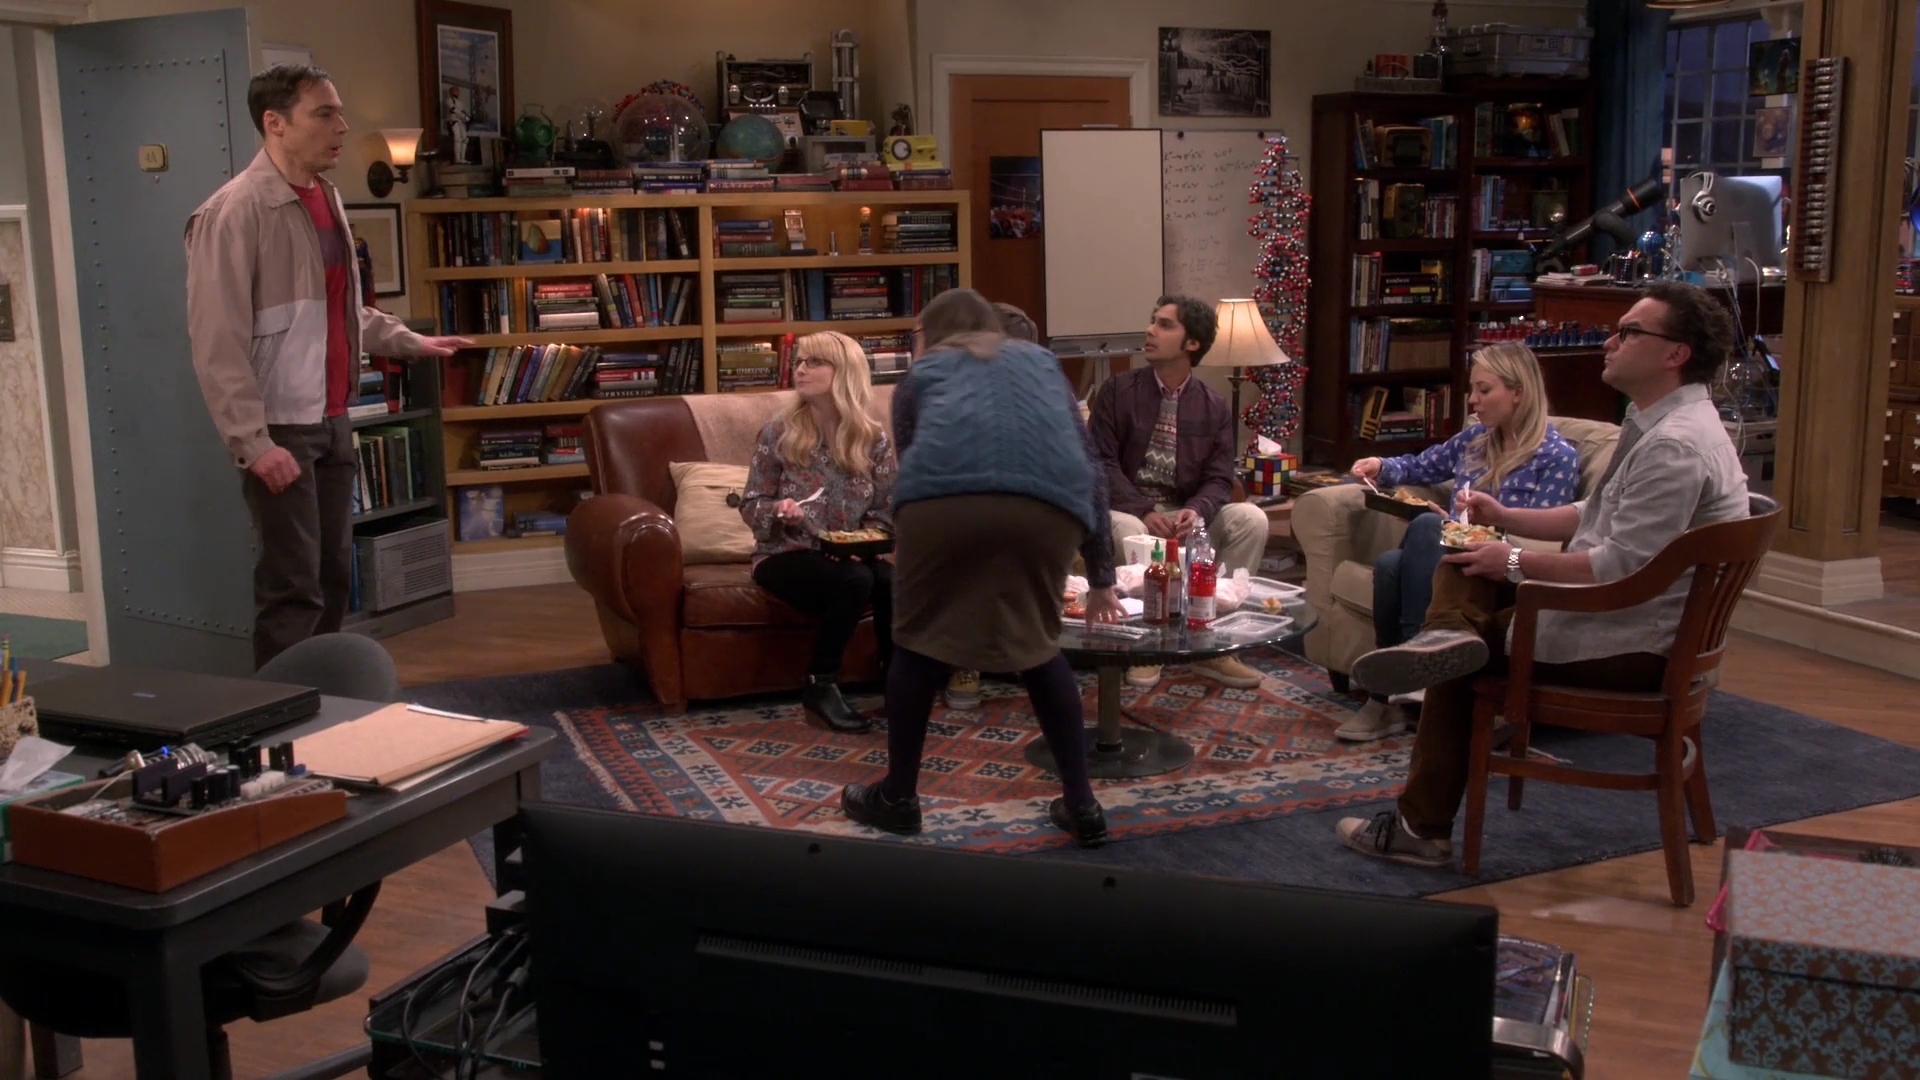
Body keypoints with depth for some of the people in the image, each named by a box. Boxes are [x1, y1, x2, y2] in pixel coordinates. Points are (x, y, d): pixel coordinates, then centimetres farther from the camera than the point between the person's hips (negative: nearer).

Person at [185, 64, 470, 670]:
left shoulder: (326, 200, 11)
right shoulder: (236, 210, -14)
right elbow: (217, 341, -18)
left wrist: (412, 343, 23)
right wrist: (253, 442, -22)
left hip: (331, 420, 8)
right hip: (279, 427, -8)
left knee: (333, 578, 13)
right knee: (293, 588, -6)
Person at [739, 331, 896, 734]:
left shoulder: (873, 440, 1)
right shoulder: (777, 433, -4)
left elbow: (884, 512, 4)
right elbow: (750, 505, -1)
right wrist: (778, 511, -22)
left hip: (850, 554, 2)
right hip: (785, 555, -2)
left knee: (891, 581, -32)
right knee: (855, 581, -33)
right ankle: (820, 686, -17)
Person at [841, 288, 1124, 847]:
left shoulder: (922, 373, 32)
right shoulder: (1040, 360, 37)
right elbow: (1089, 465, 37)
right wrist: (1101, 577, 42)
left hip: (945, 494, -2)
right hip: (1047, 500, 2)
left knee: (920, 640, 17)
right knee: (1038, 644, 21)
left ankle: (898, 798, 28)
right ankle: (1082, 807, 22)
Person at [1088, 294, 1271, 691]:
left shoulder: (1214, 406, 5)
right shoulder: (1117, 390, -2)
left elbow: (1219, 478, 0)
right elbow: (1101, 462, -9)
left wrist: (1196, 512, -24)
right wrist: (1145, 512, -24)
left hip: (1186, 513, 3)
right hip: (1129, 511, -3)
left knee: (1251, 518, -23)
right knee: (1125, 529, -39)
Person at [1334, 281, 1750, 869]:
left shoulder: (1676, 445, -25)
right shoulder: (1661, 424, 10)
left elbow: (1621, 566, -29)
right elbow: (1594, 517, 20)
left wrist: (1515, 563, -19)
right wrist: (1506, 517, 10)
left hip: (1633, 644, -10)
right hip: (1621, 610, 10)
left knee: (1472, 642, 0)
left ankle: (1423, 829, 6)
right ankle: (1450, 632, -21)